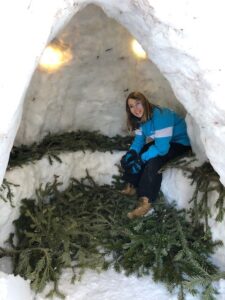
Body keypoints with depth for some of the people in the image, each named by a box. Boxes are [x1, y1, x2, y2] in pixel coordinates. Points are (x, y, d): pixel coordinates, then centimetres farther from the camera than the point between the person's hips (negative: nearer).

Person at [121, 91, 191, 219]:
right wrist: (132, 152, -20)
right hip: (159, 141, 9)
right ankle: (132, 186, 3)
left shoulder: (160, 116, -32)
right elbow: (139, 139, 0)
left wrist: (141, 159, -33)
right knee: (130, 158, -6)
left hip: (180, 143, -9)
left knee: (152, 162, -31)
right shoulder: (141, 117, -6)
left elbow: (162, 148, -35)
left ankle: (146, 201, -27)